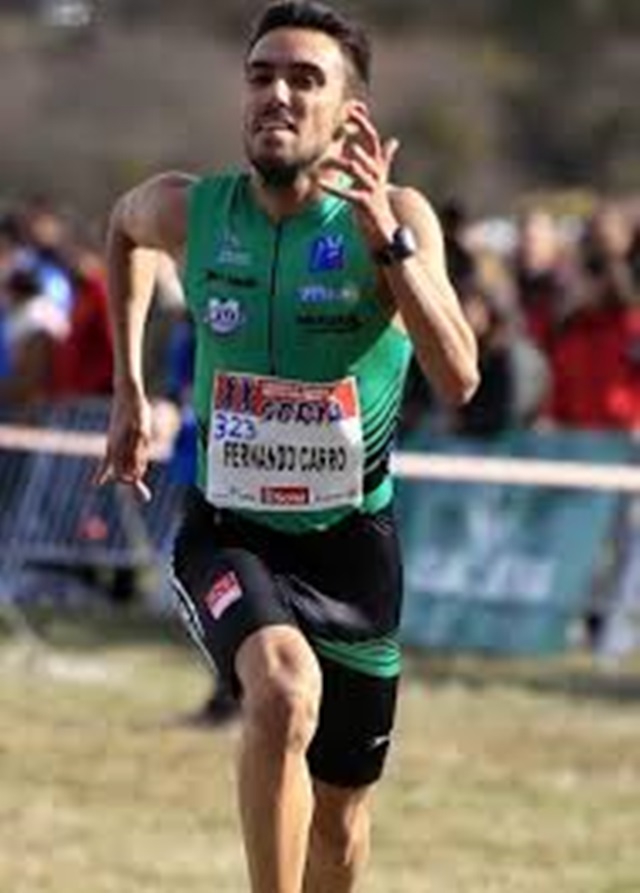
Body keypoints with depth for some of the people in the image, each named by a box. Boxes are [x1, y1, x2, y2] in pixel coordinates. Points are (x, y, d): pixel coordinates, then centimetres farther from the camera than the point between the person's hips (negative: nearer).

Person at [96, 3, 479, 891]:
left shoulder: (396, 217, -15)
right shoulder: (189, 212, -9)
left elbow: (458, 380, -28)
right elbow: (123, 226, 18)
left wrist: (389, 242, -38)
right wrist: (129, 390, 17)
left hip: (350, 542, 1)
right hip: (229, 533, 0)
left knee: (340, 811, 12)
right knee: (283, 691, -33)